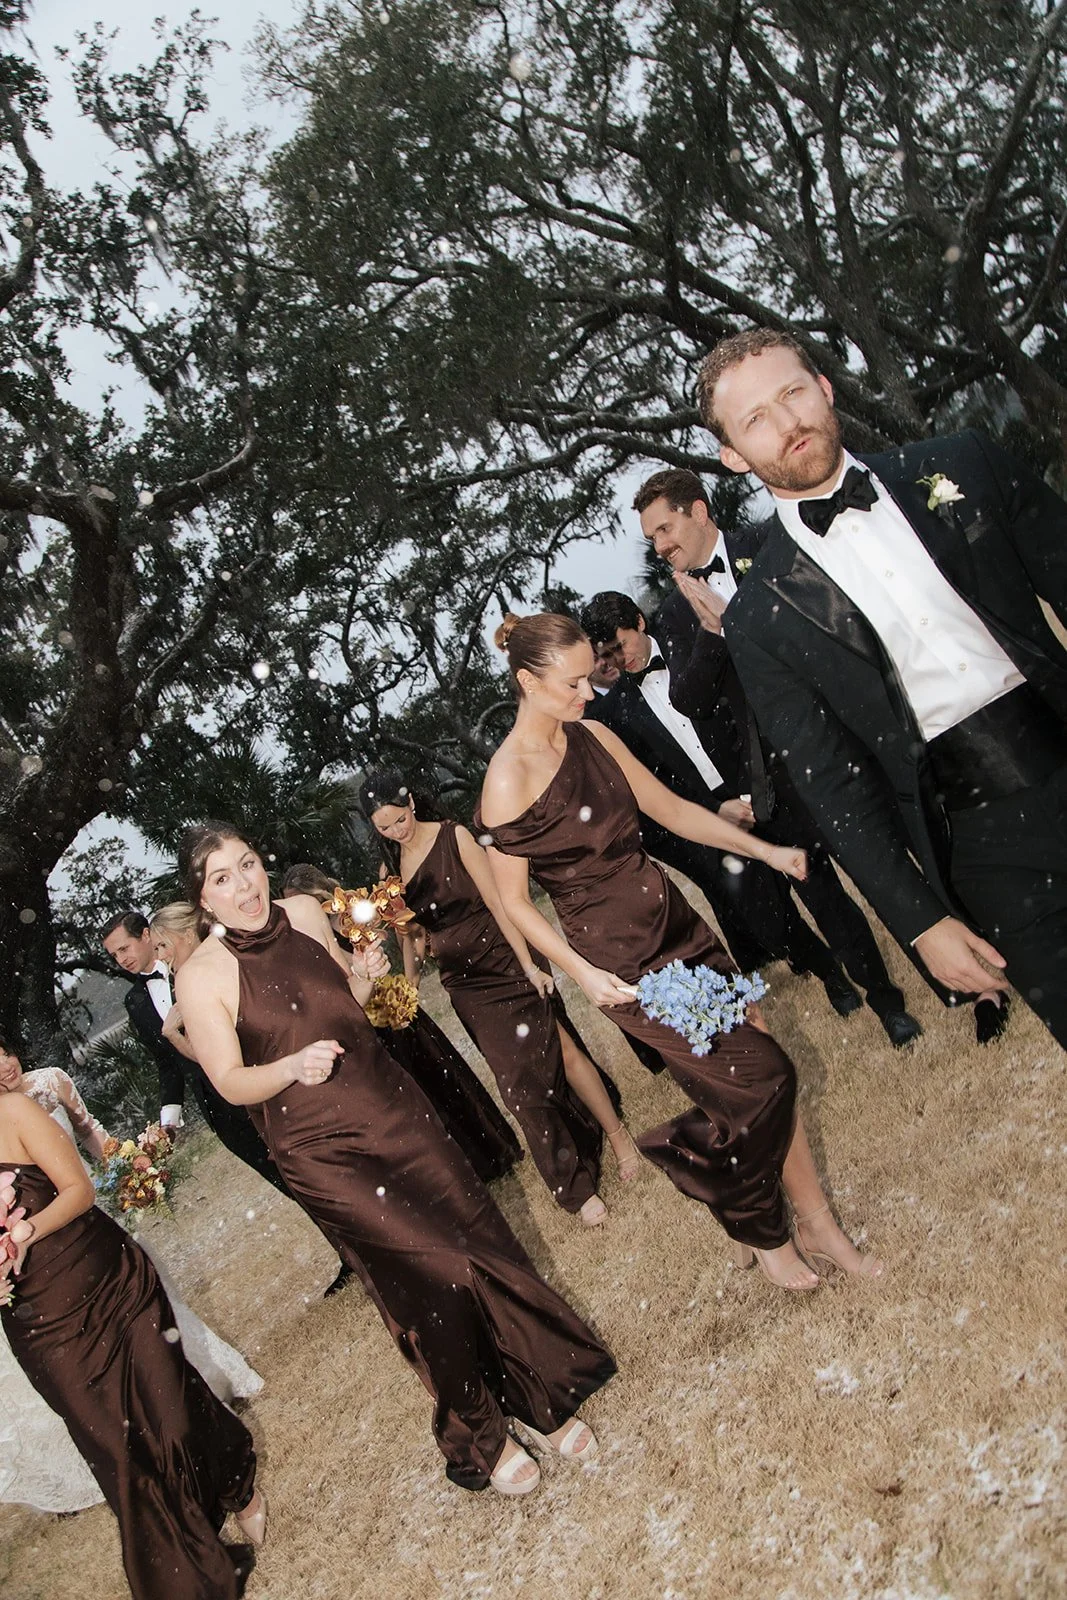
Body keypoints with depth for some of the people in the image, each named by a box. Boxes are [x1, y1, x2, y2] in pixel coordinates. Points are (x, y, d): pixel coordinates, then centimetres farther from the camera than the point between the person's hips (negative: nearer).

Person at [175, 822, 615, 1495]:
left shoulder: (305, 912, 1)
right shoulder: (202, 978, -13)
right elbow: (230, 1083, -8)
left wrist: (364, 975, -7)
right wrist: (290, 1067, -27)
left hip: (394, 1107, 4)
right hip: (322, 1150, -4)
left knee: (483, 1240, 4)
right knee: (438, 1274, -5)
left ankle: (540, 1398, 28)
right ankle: (478, 1438, 22)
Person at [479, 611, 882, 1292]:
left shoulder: (593, 736, 4)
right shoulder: (508, 780, -15)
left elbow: (671, 808, 11)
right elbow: (514, 899, -10)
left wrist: (765, 850, 5)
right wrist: (582, 973, -18)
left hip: (677, 923, 6)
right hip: (622, 960, -6)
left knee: (769, 1071, 5)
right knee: (760, 1078, -4)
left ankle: (817, 1221, 25)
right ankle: (760, 1233, 23)